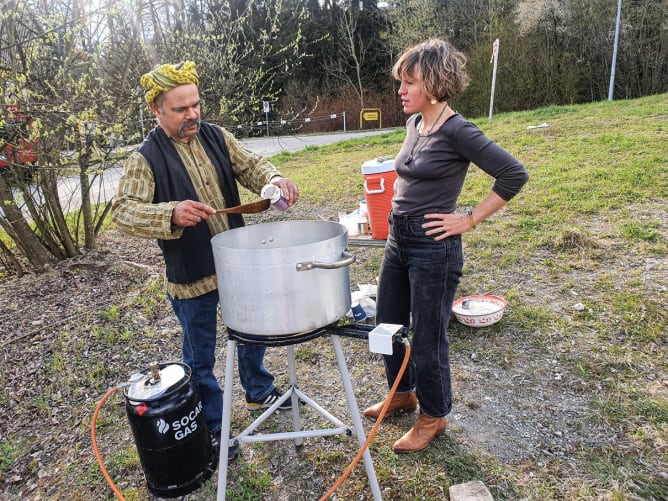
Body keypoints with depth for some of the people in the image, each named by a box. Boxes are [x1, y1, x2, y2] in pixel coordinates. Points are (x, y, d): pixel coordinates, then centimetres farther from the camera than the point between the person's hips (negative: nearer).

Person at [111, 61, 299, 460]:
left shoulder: (218, 137, 1)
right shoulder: (147, 157, -12)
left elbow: (250, 166, -1)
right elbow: (124, 211, -19)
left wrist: (274, 179, -24)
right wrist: (172, 214, -38)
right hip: (191, 276, -4)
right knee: (201, 357, 12)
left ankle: (259, 391, 49)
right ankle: (213, 428, 33)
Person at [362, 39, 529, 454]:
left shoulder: (456, 131, -16)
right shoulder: (413, 124, 8)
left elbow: (514, 175, -17)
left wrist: (470, 220, -15)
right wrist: (397, 206, 12)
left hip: (434, 248, -8)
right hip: (398, 241, 9)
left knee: (427, 340, 6)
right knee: (387, 325, 19)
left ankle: (433, 417, 31)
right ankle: (403, 394, 43)